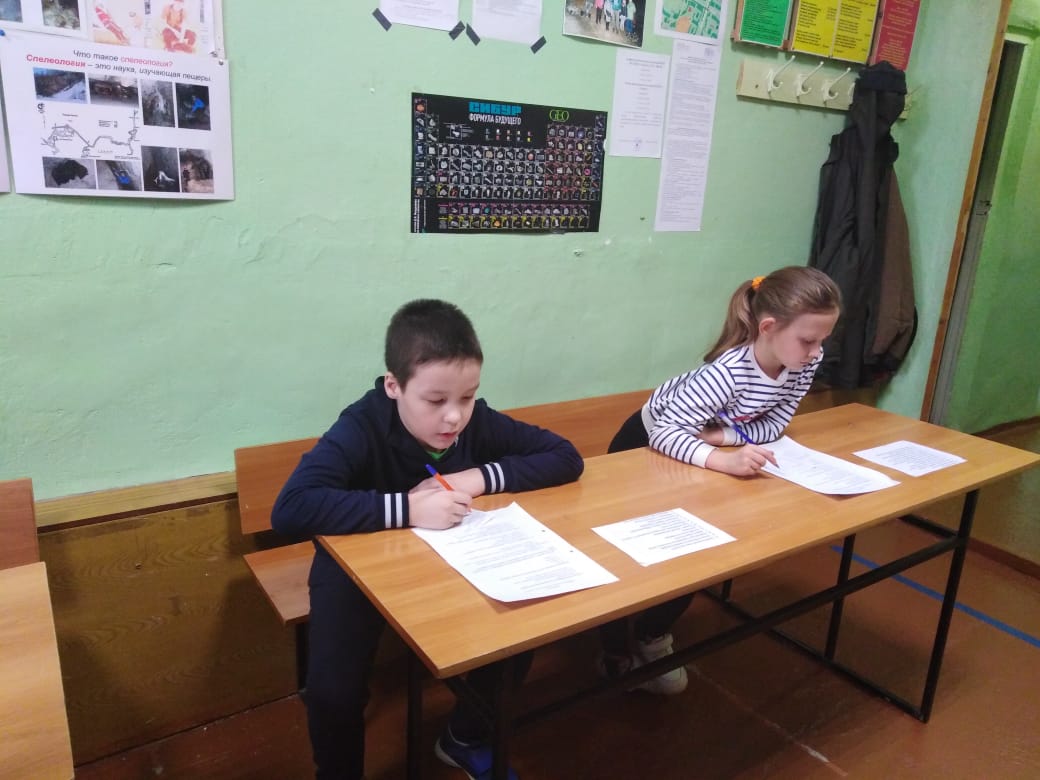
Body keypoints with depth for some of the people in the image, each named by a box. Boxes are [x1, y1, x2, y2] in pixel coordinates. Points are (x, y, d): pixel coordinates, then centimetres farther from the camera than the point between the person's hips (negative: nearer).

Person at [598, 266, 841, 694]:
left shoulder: (807, 362, -20)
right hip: (649, 443, -6)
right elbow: (666, 431, -46)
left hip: (701, 445, 7)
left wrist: (724, 436, -27)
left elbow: (774, 424, -11)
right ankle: (616, 648, 23)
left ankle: (651, 634, 34)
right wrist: (722, 460, -60)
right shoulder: (728, 371, -41)